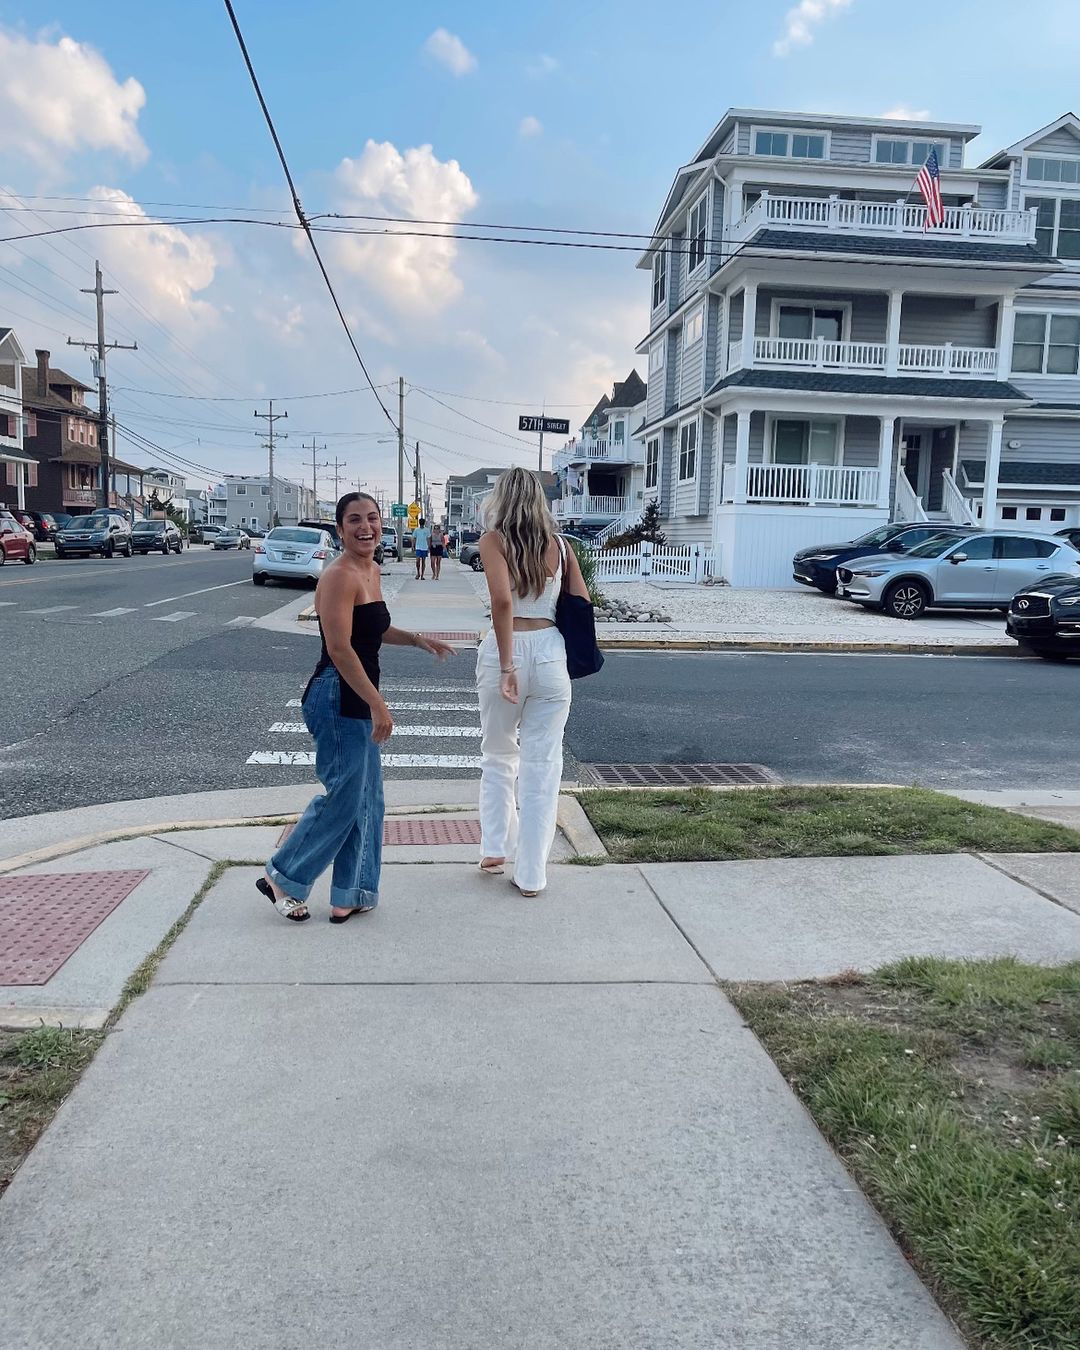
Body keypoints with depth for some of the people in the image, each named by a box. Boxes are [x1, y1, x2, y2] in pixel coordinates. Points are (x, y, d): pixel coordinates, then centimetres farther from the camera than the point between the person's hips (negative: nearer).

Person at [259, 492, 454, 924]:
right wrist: (378, 705, -23)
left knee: (367, 801, 13)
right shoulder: (339, 576, -17)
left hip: (358, 701, 10)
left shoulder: (372, 572, 12)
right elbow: (339, 648, -23)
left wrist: (417, 639, 20)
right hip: (337, 699, -10)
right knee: (344, 800, -2)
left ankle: (350, 896, 25)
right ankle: (282, 878, 17)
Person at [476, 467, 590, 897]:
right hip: (551, 651, 2)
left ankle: (494, 851, 22)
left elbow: (502, 599, -18)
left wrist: (506, 666, -17)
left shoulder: (494, 541, -3)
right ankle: (531, 874, 12)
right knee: (542, 766, 7)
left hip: (508, 651, -1)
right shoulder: (559, 545, 6)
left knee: (498, 756, 21)